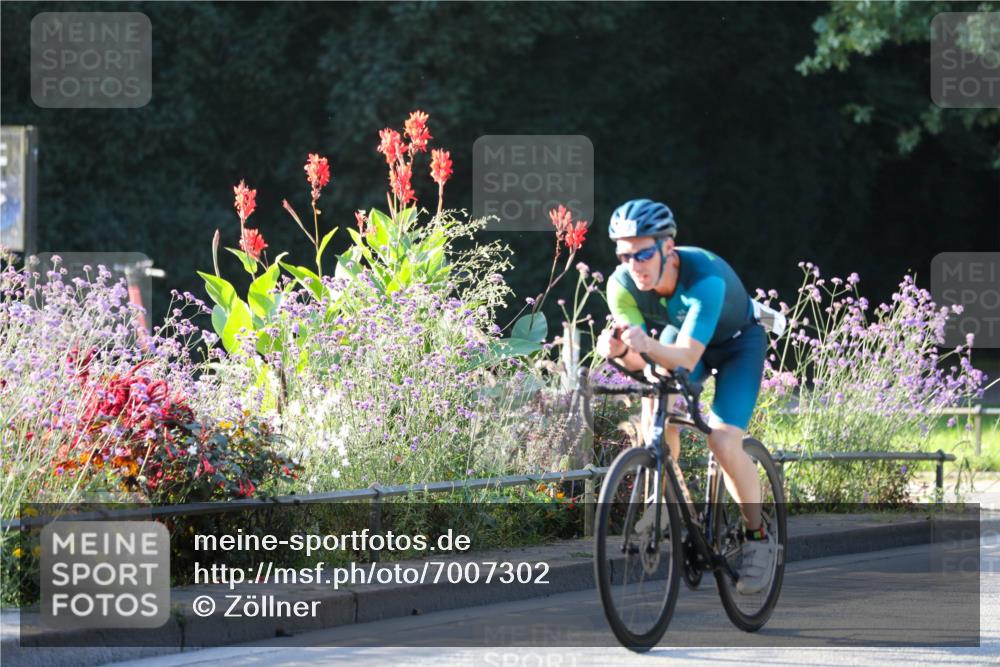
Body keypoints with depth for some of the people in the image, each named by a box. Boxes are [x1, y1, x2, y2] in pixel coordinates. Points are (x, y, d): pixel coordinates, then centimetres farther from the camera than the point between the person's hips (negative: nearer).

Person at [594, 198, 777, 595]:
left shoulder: (705, 277, -40)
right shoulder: (623, 284, -26)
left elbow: (685, 359, -46)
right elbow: (638, 362, -27)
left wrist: (647, 345, -66)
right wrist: (618, 351, -50)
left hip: (737, 345, -4)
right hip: (676, 338, 4)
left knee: (723, 441, -21)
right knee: (656, 420, -22)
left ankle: (758, 537, -1)